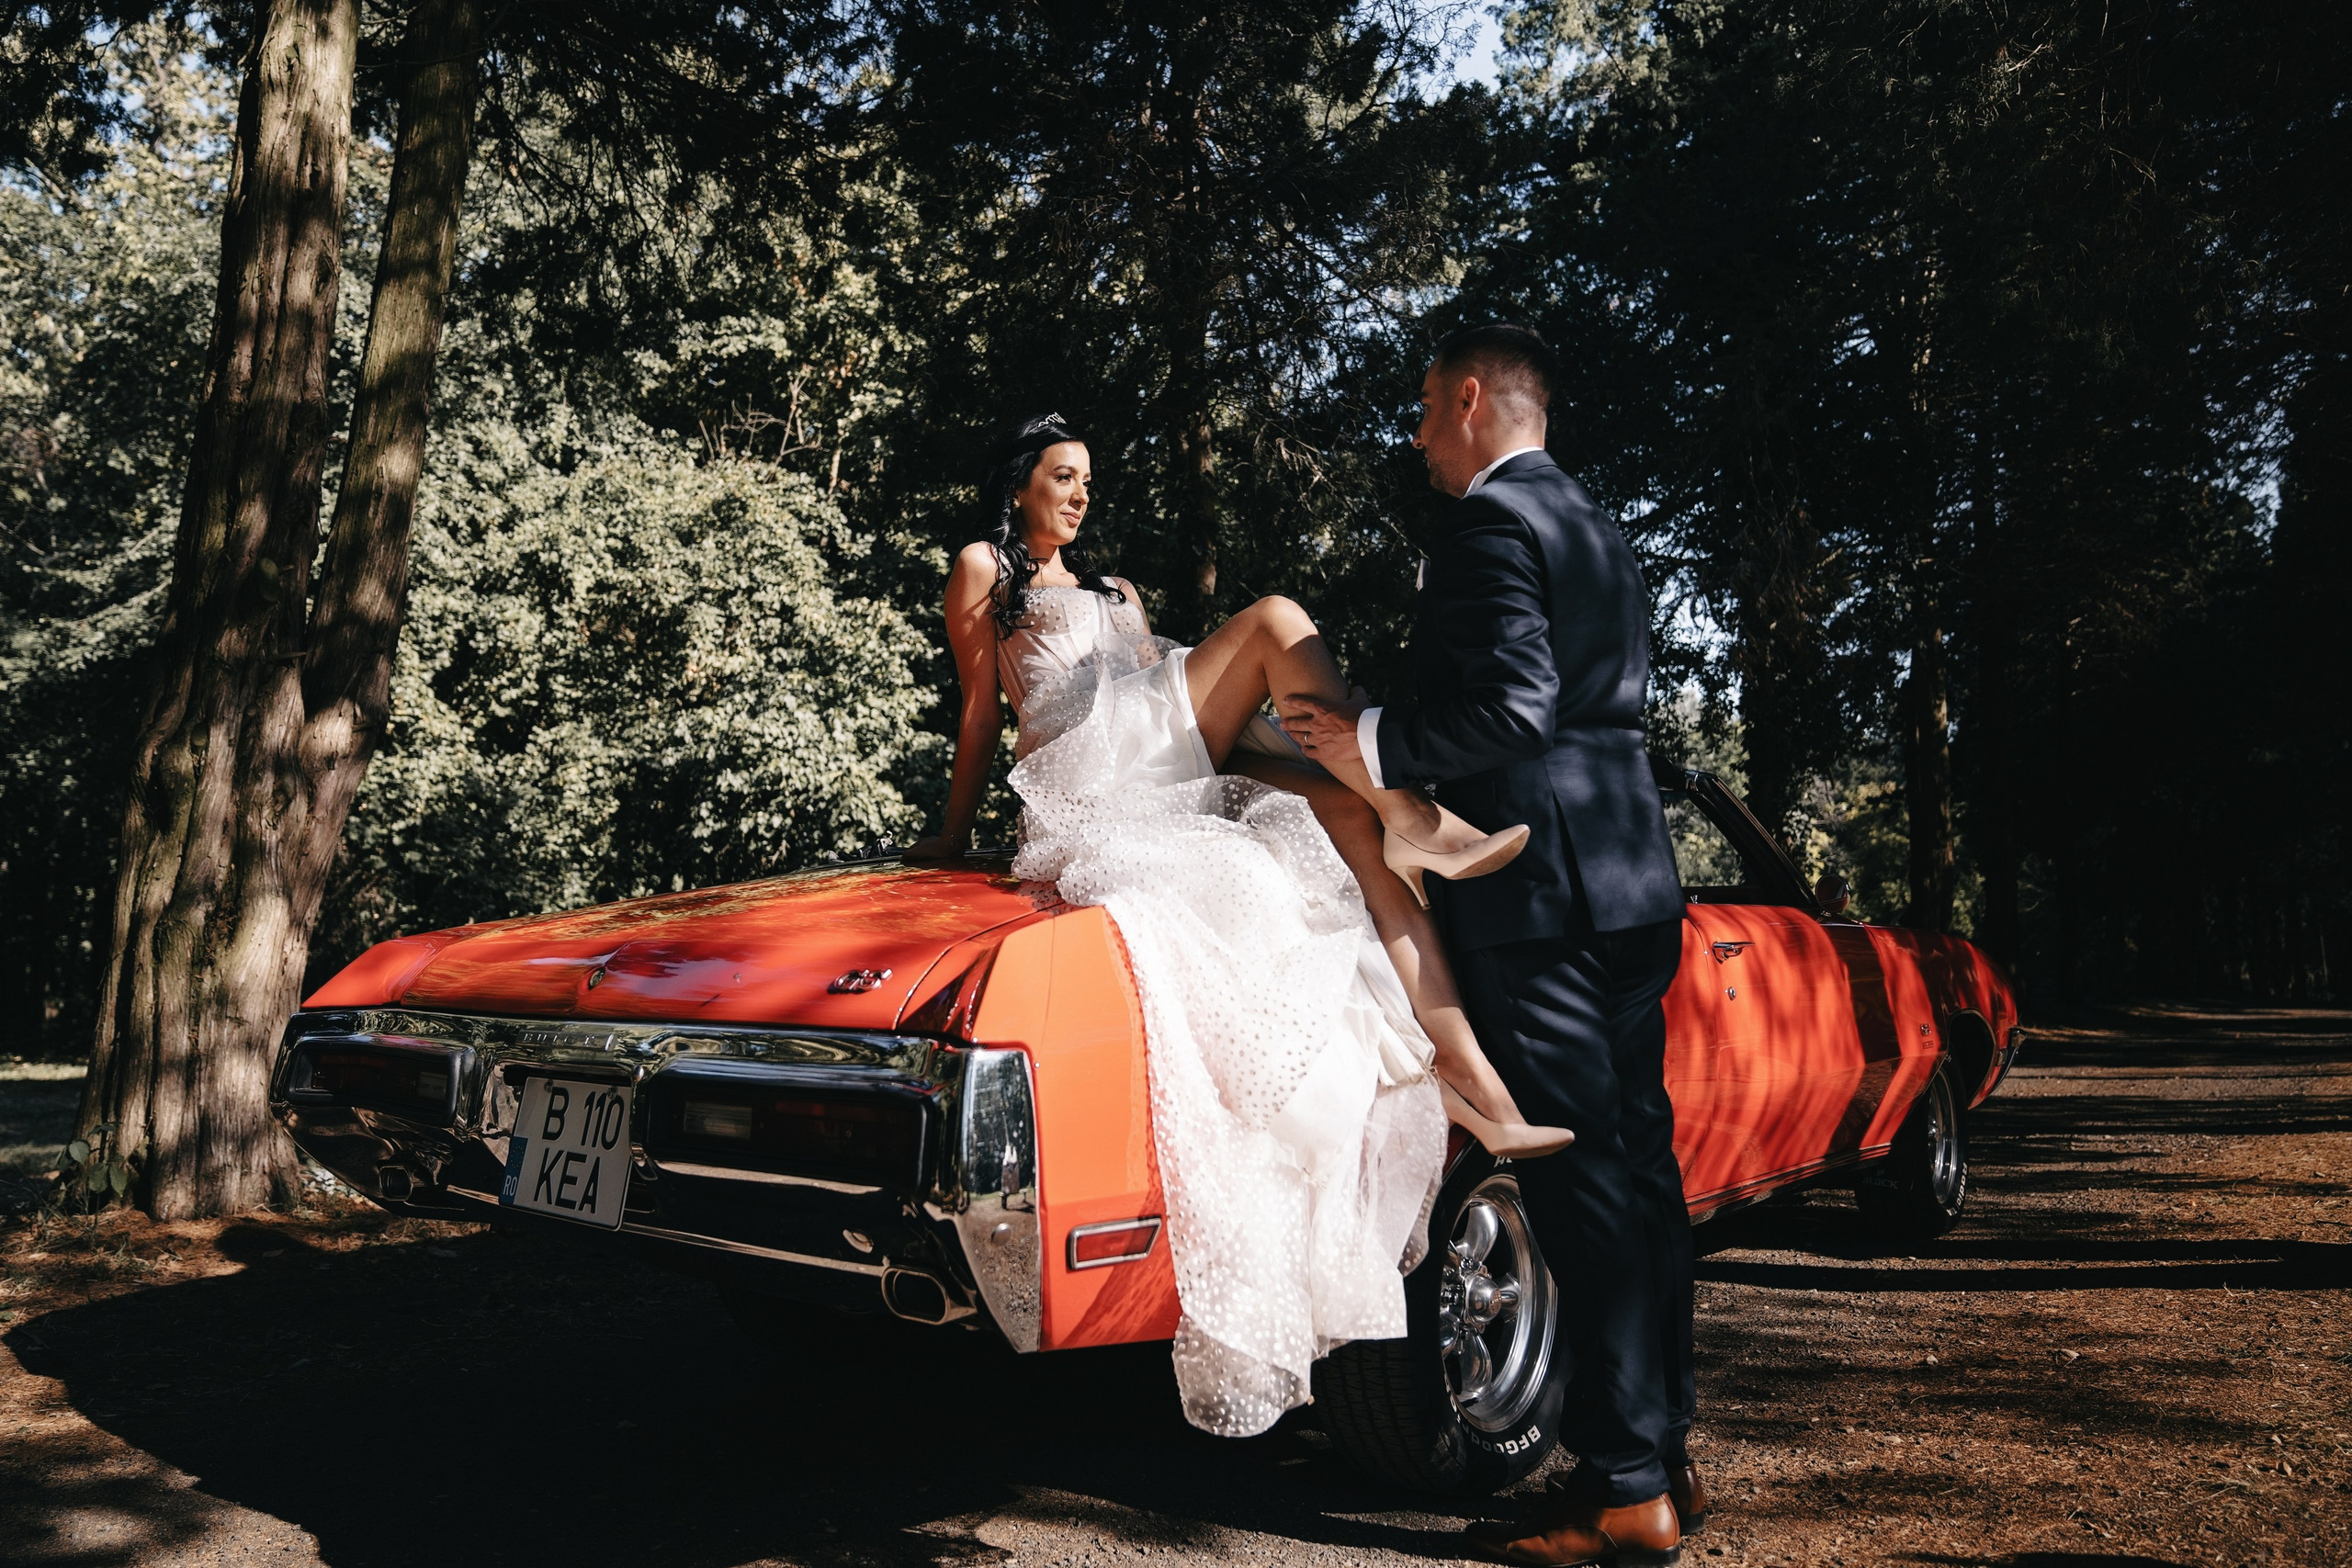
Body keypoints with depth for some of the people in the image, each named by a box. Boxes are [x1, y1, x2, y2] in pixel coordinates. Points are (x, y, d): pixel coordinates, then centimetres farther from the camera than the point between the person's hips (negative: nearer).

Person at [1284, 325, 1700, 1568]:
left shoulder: (1489, 522, -9)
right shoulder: (1599, 533, 20)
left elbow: (1511, 707, -20)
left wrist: (1375, 745, -9)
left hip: (1541, 899, -10)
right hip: (1632, 885, 10)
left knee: (1583, 1186, -5)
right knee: (1638, 1165, 12)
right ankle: (1665, 1452, 22)